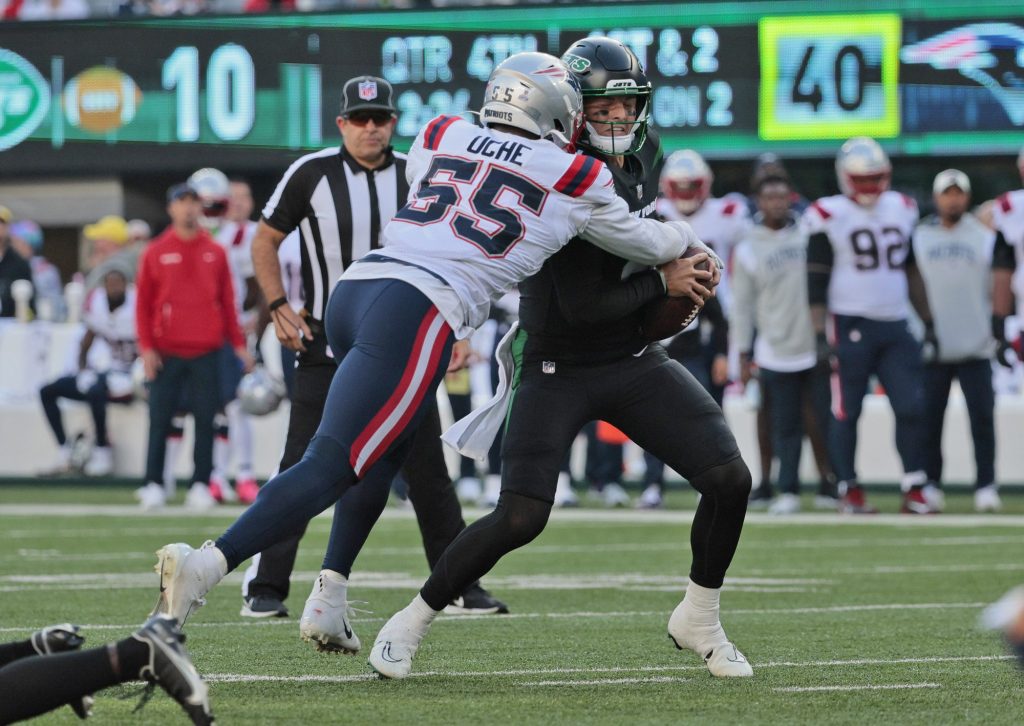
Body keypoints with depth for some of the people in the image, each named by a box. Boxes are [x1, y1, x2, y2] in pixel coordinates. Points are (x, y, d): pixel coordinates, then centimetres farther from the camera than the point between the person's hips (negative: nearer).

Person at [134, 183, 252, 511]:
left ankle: (201, 484, 4)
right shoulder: (156, 253, 5)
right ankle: (153, 485, 1)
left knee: (205, 420, 0)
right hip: (166, 354, -1)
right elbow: (143, 303, 3)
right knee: (159, 420, -2)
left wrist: (237, 343, 7)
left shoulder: (215, 252, 10)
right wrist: (146, 347, -5)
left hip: (206, 353, 1)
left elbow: (227, 301, 12)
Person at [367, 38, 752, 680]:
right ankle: (412, 621, 4)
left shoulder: (644, 151, 2)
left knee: (729, 479, -7)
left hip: (634, 361, 7)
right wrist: (663, 283, -18)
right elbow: (581, 307, -26)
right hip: (557, 368, -7)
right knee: (521, 518, -17)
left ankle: (699, 620, 14)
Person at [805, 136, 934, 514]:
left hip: (895, 326, 5)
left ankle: (915, 488, 3)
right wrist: (819, 335, -10)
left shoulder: (902, 210, 12)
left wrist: (928, 322, 18)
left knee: (911, 407, -2)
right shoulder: (829, 217, -5)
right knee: (847, 410, 0)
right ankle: (849, 489, 9)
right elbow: (817, 281, -5)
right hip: (851, 324, -5)